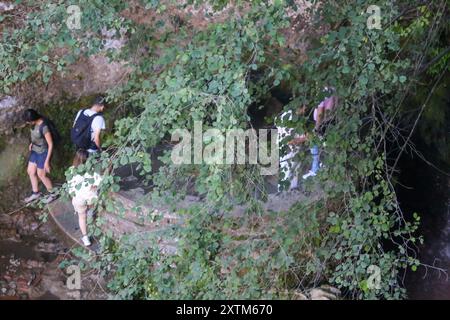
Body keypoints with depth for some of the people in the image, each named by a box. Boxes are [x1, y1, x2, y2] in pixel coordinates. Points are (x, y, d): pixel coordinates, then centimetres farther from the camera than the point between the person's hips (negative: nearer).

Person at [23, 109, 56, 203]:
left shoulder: (44, 127, -33)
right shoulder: (35, 122, -10)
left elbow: (50, 144, -26)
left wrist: (47, 161, -24)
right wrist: (32, 143, 6)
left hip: (43, 152, -8)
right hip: (35, 150, 8)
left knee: (41, 175, 9)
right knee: (30, 171, 18)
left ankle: (52, 194, 31)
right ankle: (36, 193, 38)